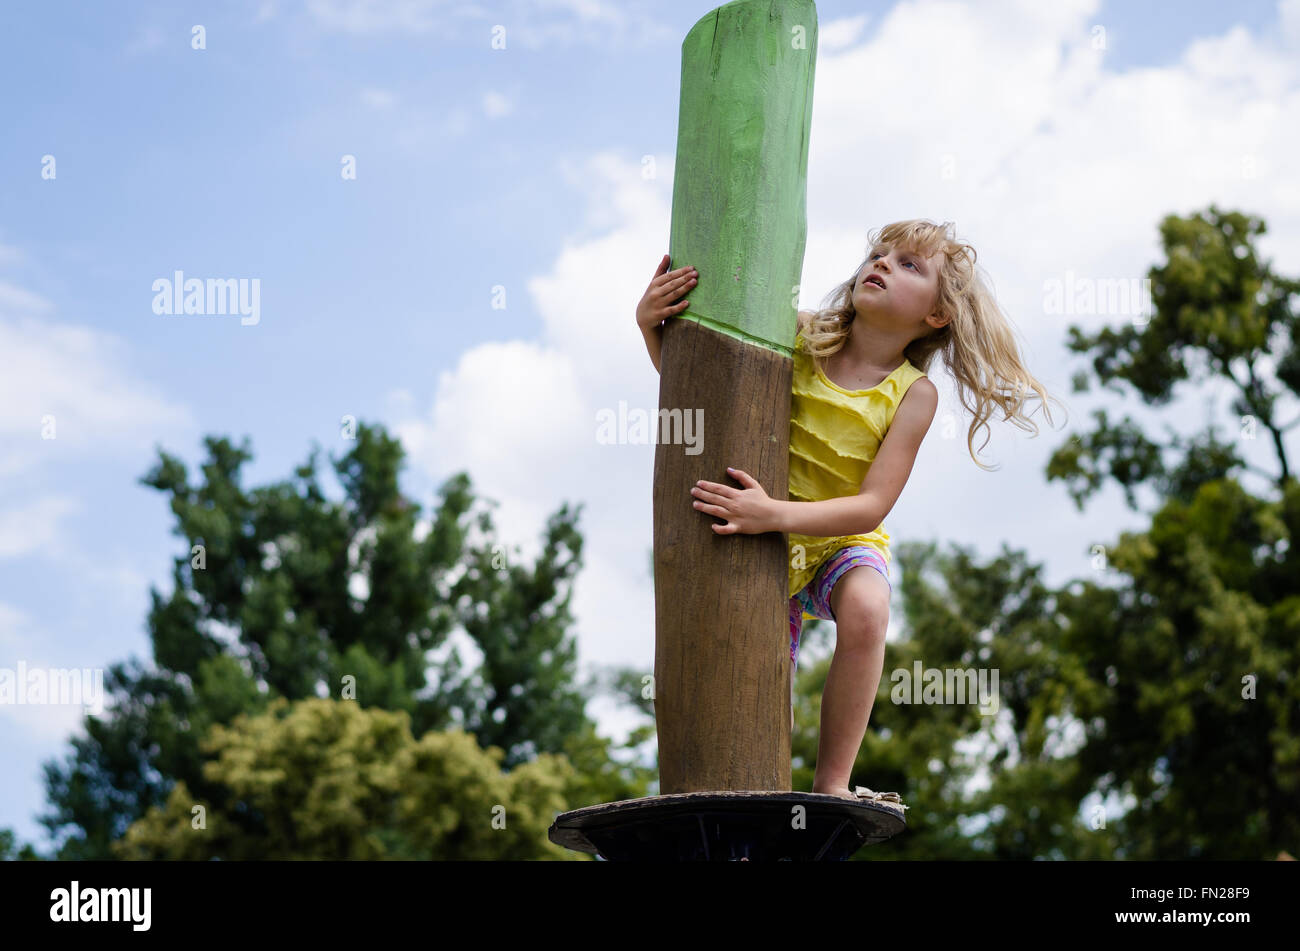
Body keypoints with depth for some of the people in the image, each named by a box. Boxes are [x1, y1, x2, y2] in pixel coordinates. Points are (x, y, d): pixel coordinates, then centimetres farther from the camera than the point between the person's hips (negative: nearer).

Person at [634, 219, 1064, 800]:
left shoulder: (914, 395, -14)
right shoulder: (796, 340, -10)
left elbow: (871, 506, -22)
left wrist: (776, 514, -36)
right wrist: (652, 326, -21)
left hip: (844, 542, -2)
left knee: (866, 607, -35)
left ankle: (831, 783, -24)